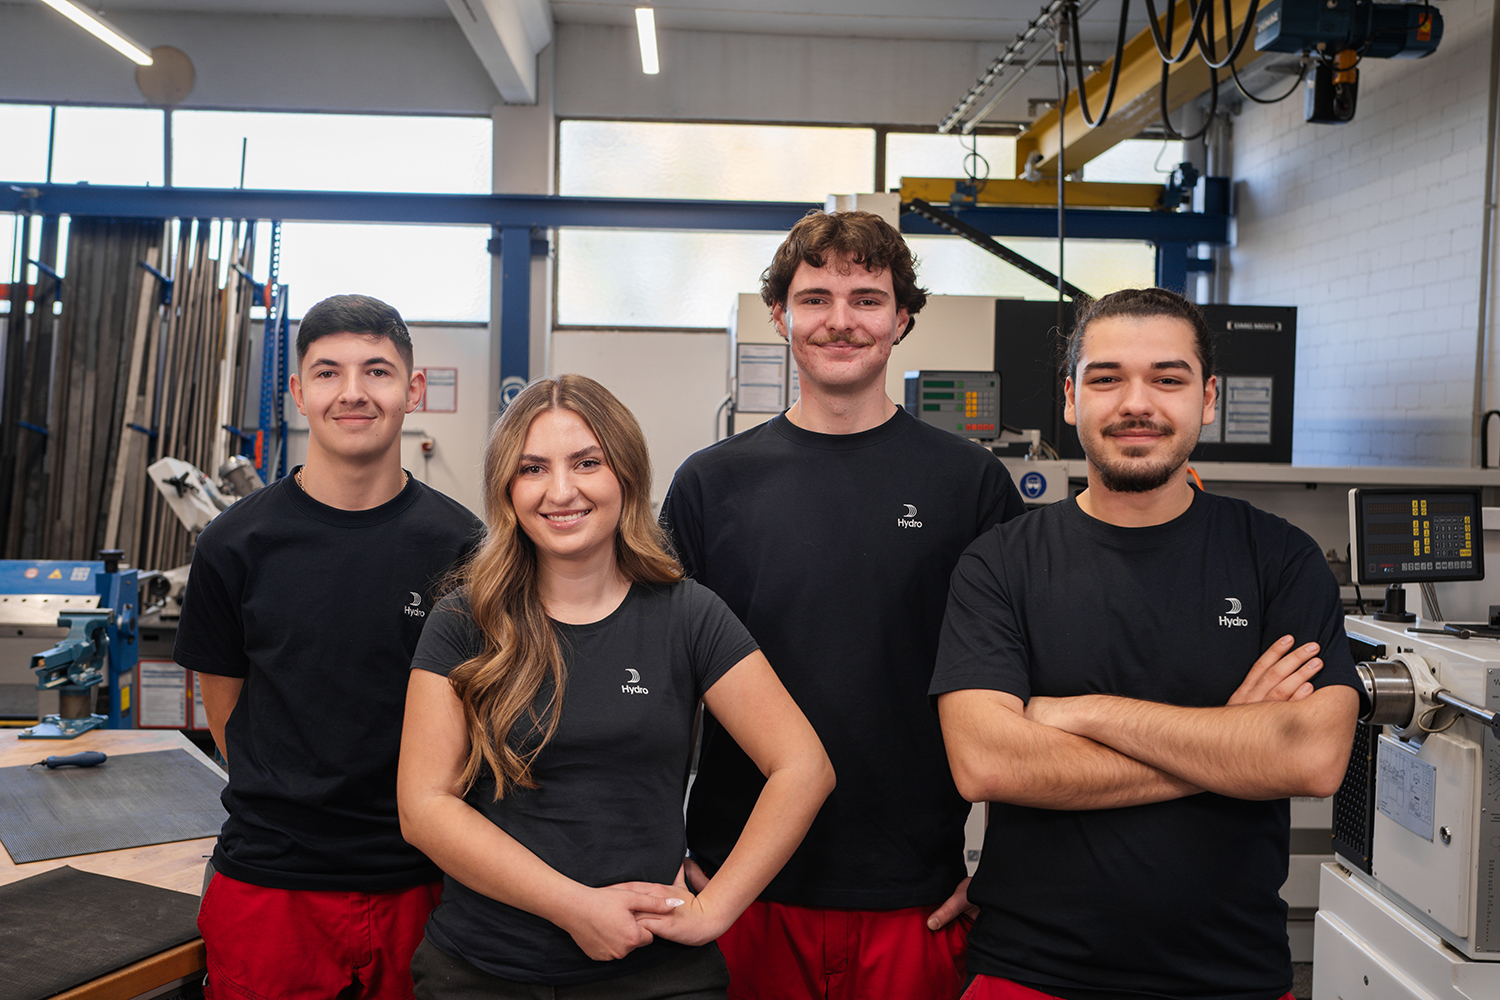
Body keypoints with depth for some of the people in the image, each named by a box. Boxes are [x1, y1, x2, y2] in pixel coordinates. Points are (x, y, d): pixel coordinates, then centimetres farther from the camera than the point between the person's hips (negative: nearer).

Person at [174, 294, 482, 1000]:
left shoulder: (463, 545, -4)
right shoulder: (234, 544, -3)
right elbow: (224, 707, 7)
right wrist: (289, 806, 5)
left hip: (419, 882, 0)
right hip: (269, 883, 0)